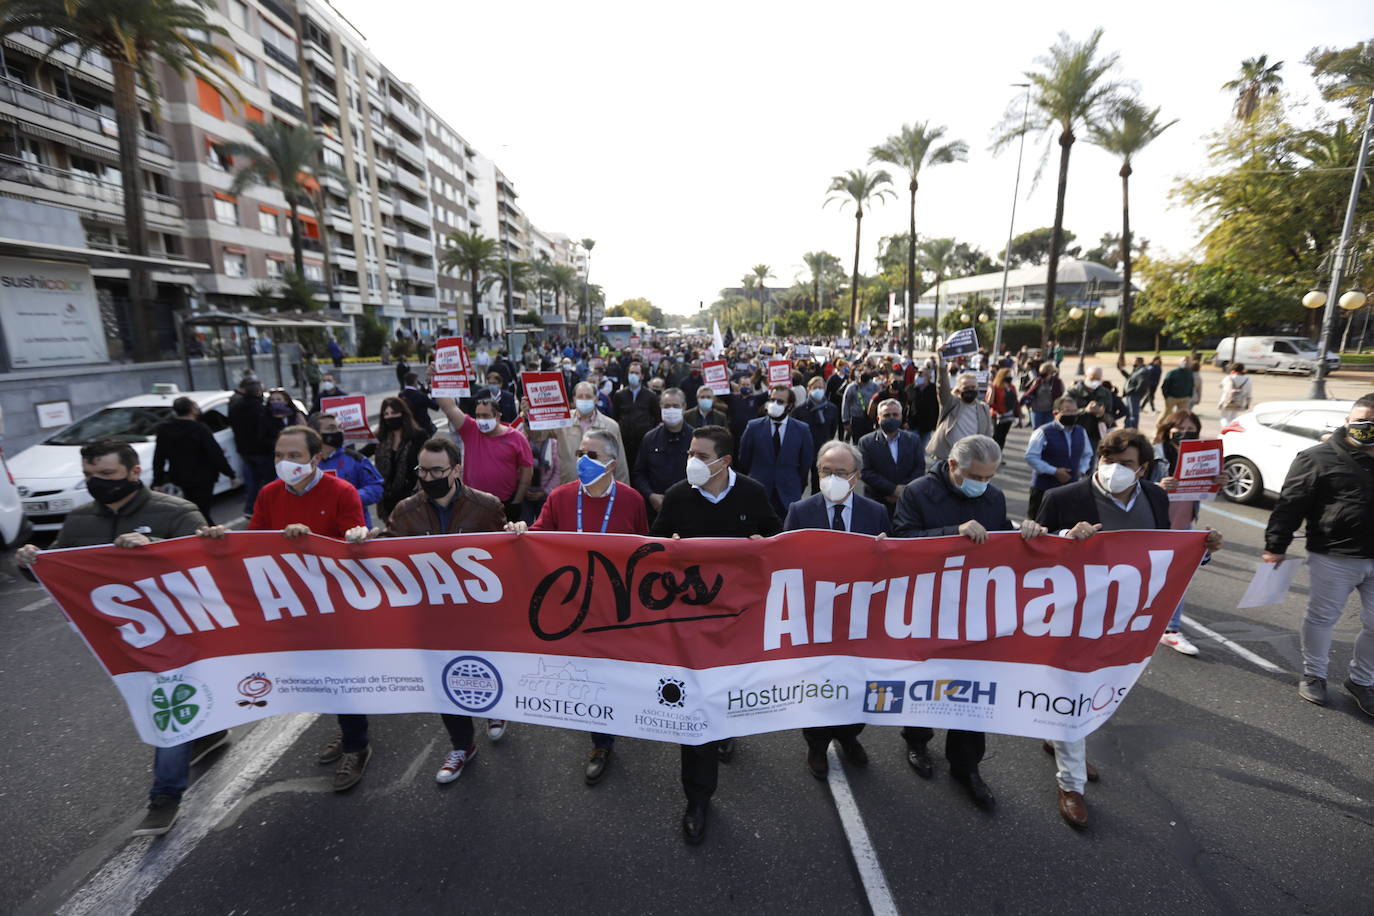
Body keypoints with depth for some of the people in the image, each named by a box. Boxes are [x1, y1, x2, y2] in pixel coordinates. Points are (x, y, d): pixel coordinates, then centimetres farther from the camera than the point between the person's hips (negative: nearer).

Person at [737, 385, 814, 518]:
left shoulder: (802, 430, -2)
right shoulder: (753, 427, -2)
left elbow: (805, 463, 6)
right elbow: (744, 460, 6)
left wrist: (797, 489, 10)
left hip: (789, 497, 0)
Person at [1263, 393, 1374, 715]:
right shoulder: (1319, 457, -8)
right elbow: (1290, 505, -10)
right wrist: (1276, 545, -12)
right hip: (1333, 557, -5)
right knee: (1322, 617, 8)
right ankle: (1313, 675, 24)